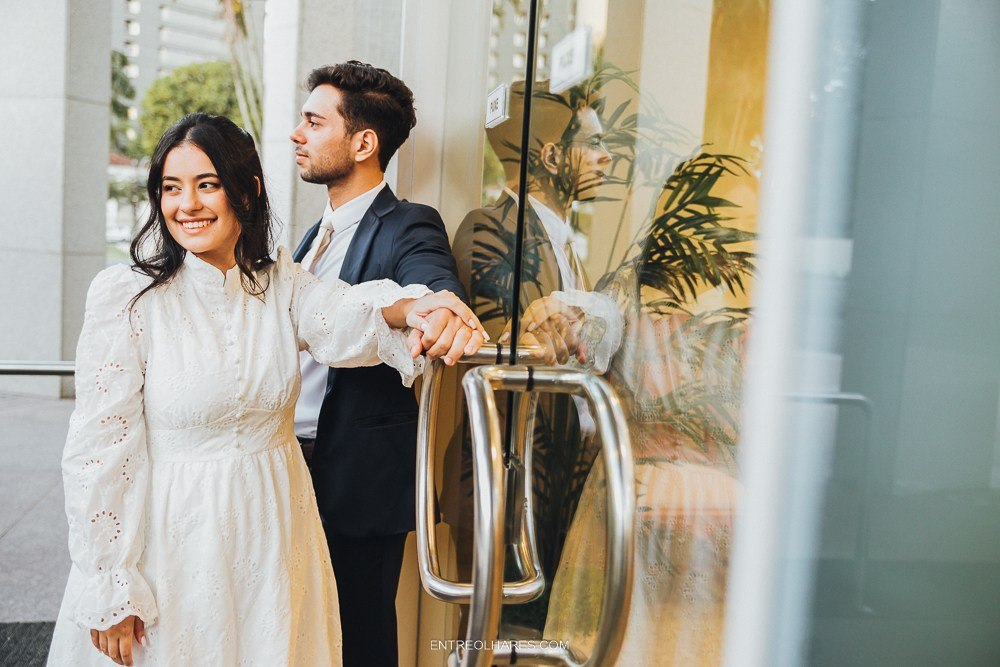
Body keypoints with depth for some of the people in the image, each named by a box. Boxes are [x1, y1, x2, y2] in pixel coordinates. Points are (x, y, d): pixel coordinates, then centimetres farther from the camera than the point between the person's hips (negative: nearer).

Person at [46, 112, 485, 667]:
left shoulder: (282, 282, -3)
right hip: (170, 545, -3)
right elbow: (98, 451, -11)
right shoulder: (124, 293, -12)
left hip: (272, 537, 3)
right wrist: (109, 593, -10)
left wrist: (413, 309, -48)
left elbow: (343, 318, -25)